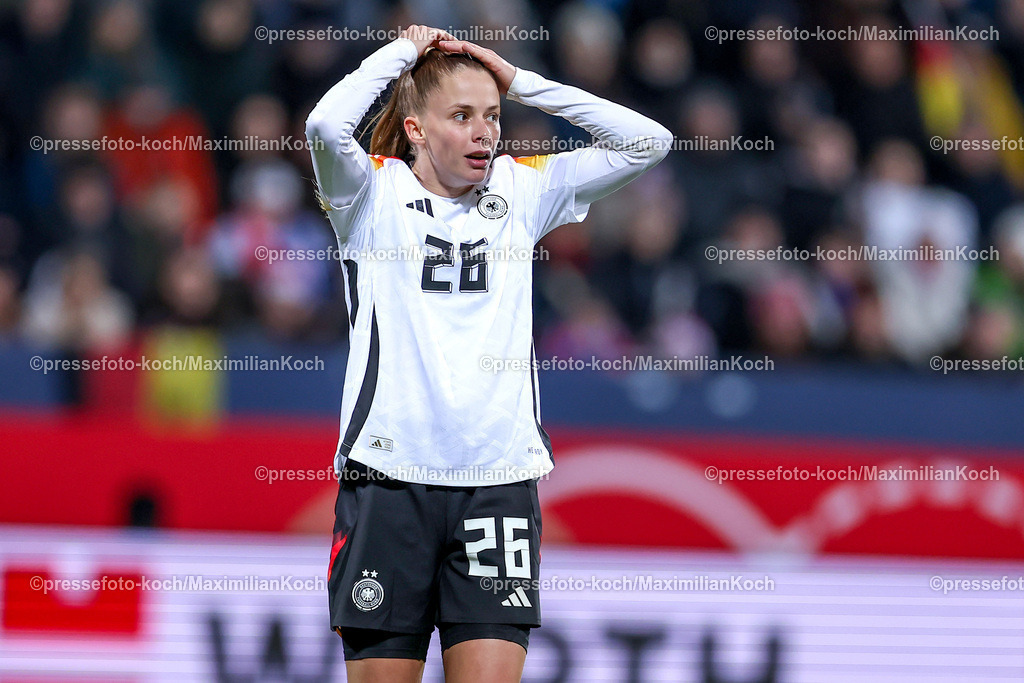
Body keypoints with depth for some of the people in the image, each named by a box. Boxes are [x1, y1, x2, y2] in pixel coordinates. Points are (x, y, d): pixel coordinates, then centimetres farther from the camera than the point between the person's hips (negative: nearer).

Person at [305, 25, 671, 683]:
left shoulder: (521, 191, 13)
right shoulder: (374, 193, 2)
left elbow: (646, 142, 8)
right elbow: (327, 125, -19)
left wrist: (519, 81, 6)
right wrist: (404, 50, -3)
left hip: (499, 480, 3)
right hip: (390, 475, -3)